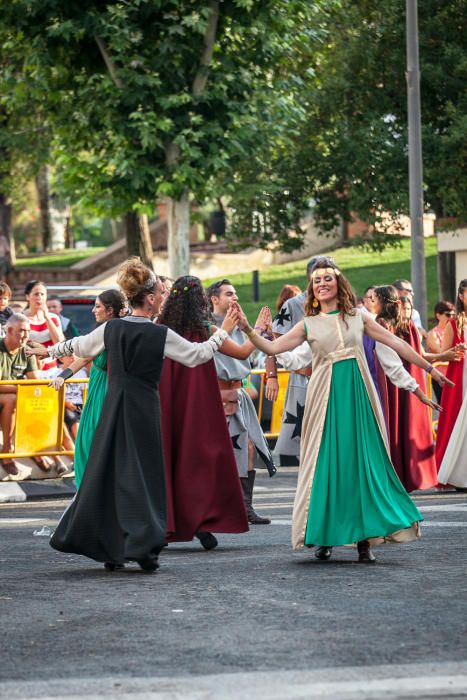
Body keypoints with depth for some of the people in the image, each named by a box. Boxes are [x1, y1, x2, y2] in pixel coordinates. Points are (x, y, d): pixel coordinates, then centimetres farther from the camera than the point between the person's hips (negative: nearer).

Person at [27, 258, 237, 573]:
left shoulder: (111, 328, 2)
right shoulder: (161, 335, -10)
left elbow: (80, 346, 18)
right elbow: (197, 355, 0)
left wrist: (49, 350, 36)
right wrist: (223, 332, 13)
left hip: (113, 405, 4)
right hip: (144, 408, -4)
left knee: (107, 472, 9)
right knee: (142, 474, 1)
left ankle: (108, 549, 11)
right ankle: (142, 546, -7)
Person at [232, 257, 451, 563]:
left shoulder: (358, 317, 7)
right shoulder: (309, 325, 6)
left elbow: (395, 343, 10)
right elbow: (273, 347, 0)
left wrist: (429, 367, 12)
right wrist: (249, 330, -15)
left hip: (357, 396, 1)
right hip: (327, 398, 0)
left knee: (362, 461, -1)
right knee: (327, 463, -1)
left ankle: (365, 538, 2)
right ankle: (325, 538, 6)